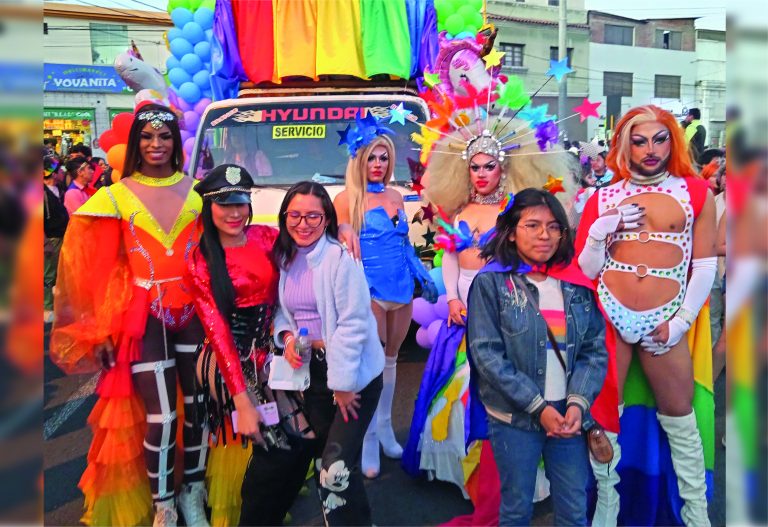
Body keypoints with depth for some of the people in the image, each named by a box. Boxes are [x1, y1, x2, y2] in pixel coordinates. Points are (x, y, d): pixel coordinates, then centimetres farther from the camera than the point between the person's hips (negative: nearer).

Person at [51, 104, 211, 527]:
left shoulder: (197, 190, 6)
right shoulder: (115, 197, 1)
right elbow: (101, 267, 0)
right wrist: (103, 329, -2)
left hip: (194, 311, 2)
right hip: (144, 316, -2)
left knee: (198, 405, 9)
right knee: (159, 417, -2)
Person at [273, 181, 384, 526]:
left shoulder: (340, 258, -18)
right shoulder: (285, 258, 2)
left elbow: (353, 324, -20)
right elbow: (283, 309, 13)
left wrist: (343, 383, -18)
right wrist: (286, 335, -8)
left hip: (353, 373, -6)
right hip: (313, 368, 7)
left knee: (337, 468, -10)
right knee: (323, 459, 20)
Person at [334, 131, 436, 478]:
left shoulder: (395, 197, 13)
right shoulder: (347, 199, -2)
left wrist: (425, 278, 14)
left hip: (402, 291, 5)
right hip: (370, 293, -5)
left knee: (390, 360, 14)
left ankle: (385, 427, 29)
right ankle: (370, 440, 12)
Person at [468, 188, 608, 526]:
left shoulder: (576, 284, 6)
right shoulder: (490, 282, -6)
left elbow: (596, 349, 4)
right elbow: (486, 354, -12)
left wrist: (578, 403, -12)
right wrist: (538, 407, -15)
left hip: (568, 414, 3)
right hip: (514, 418, -3)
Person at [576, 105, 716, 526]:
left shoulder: (695, 192, 5)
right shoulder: (603, 198, 6)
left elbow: (705, 264, 2)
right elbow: (585, 271, 6)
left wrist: (682, 321, -4)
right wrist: (598, 232, -11)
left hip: (664, 323, 0)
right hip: (609, 314, 1)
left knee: (679, 416, 9)